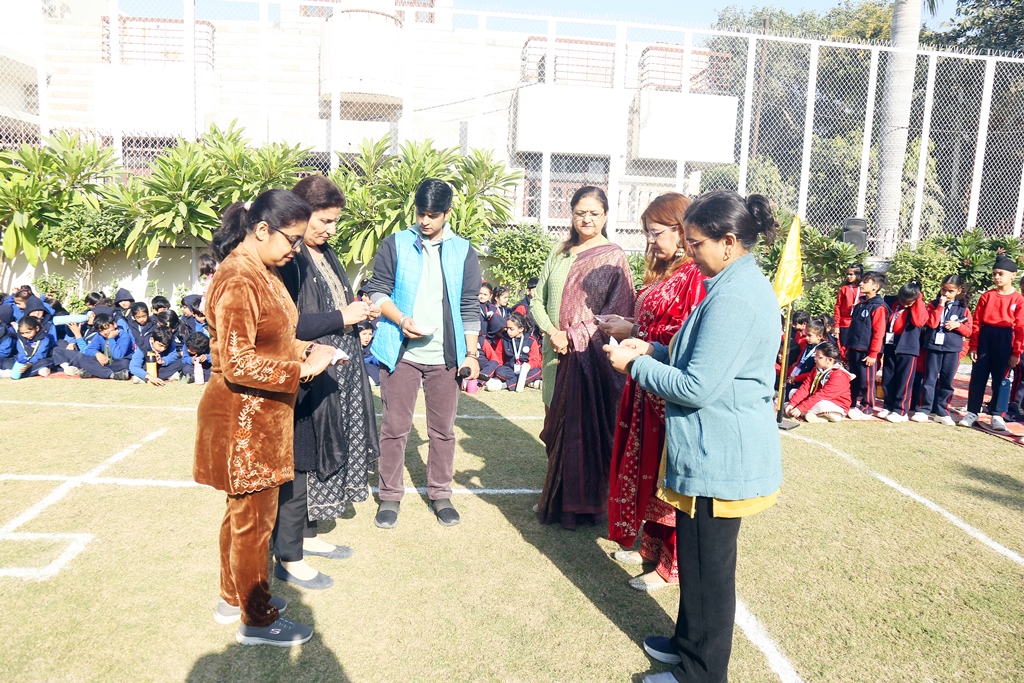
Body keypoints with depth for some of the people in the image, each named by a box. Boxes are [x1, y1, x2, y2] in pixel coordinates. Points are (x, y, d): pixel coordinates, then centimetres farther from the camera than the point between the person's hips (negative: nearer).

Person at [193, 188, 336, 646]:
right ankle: (257, 619, 22)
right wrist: (304, 369, -23)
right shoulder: (237, 281, -22)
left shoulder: (264, 272, 9)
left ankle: (234, 598, 38)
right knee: (254, 517, 5)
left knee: (243, 511, 21)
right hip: (243, 419, -10)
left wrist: (301, 348, 2)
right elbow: (237, 363, -26)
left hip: (261, 416, 10)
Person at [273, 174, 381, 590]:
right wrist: (341, 317, -19)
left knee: (324, 457, 18)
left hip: (337, 376, 9)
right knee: (299, 462, 1)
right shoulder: (286, 259, -16)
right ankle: (288, 558, 15)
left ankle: (306, 535, 34)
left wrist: (359, 311, 3)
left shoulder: (325, 254, 13)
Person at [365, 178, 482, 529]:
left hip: (445, 355, 1)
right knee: (394, 427, 5)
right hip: (400, 351, -1)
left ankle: (440, 493, 23)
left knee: (443, 430, 8)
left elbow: (469, 307, 6)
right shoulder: (395, 244, 4)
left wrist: (471, 353, 0)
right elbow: (377, 291, 2)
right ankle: (390, 496, 18)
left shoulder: (464, 252, 7)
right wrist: (401, 319, -15)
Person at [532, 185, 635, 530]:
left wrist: (573, 336, -17)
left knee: (584, 428, 1)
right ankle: (557, 499, 25)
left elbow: (617, 314, -10)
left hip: (591, 356, -4)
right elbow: (538, 299, 10)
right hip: (557, 356, 5)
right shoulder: (559, 254, 11)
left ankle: (580, 505, 17)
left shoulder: (613, 258, -3)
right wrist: (551, 331, -8)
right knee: (559, 427, 11)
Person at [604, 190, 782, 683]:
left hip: (719, 458, -10)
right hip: (721, 452, 10)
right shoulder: (746, 284, 10)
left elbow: (697, 387, -24)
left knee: (707, 568, 6)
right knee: (698, 562, 23)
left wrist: (635, 365, -12)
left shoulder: (733, 298, -23)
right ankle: (689, 643, 40)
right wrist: (652, 350, 9)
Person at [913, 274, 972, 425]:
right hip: (934, 346, -1)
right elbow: (932, 323, -13)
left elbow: (969, 331, 5)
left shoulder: (963, 309, 5)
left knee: (947, 382, 6)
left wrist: (958, 325, -14)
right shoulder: (934, 305, 3)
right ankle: (923, 410, 5)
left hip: (953, 349, 1)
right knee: (930, 379, 1)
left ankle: (941, 412, 14)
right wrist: (940, 306, -14)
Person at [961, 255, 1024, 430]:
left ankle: (997, 415, 15)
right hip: (985, 337, 2)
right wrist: (973, 346, -1)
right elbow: (977, 323, 3)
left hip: (1005, 340, -1)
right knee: (978, 376, 5)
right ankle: (972, 412, 12)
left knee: (1000, 378, 6)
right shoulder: (987, 296, 2)